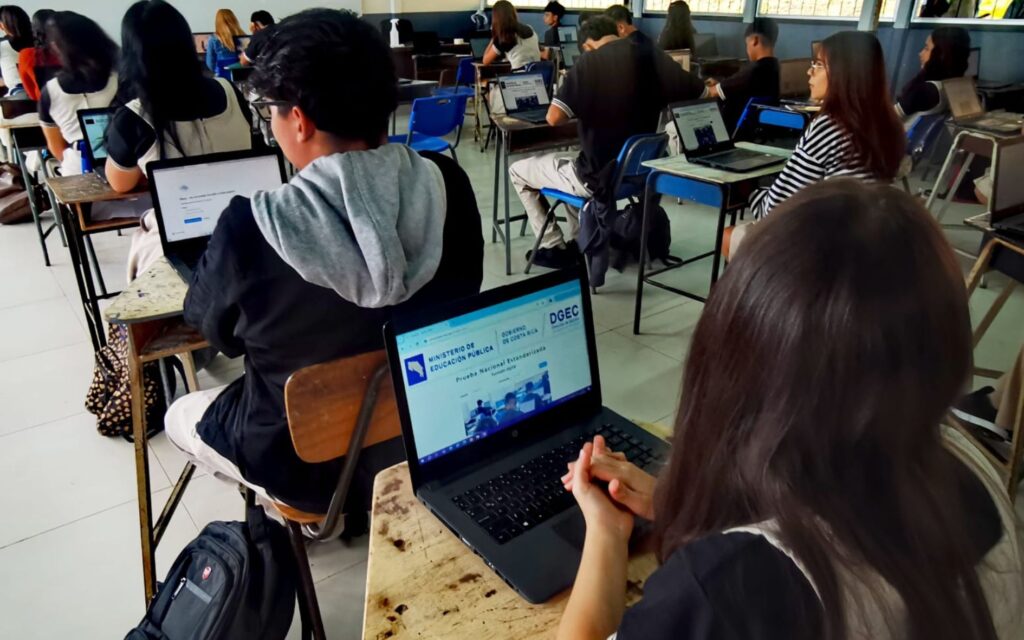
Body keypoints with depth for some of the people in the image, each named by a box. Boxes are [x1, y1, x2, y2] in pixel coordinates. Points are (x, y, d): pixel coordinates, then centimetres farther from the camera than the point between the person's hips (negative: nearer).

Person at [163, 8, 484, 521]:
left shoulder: (251, 227, -29)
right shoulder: (447, 186, -18)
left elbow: (213, 327, -8)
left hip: (307, 459, -4)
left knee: (179, 415, 27)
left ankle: (311, 510, 23)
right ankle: (360, 499, 35)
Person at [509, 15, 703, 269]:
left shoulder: (589, 62, -13)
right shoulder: (649, 53, -1)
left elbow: (554, 118, -22)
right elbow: (696, 91, 7)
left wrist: (580, 108, 0)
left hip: (597, 177, -6)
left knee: (517, 171, 16)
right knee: (569, 161, 35)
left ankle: (554, 248, 16)